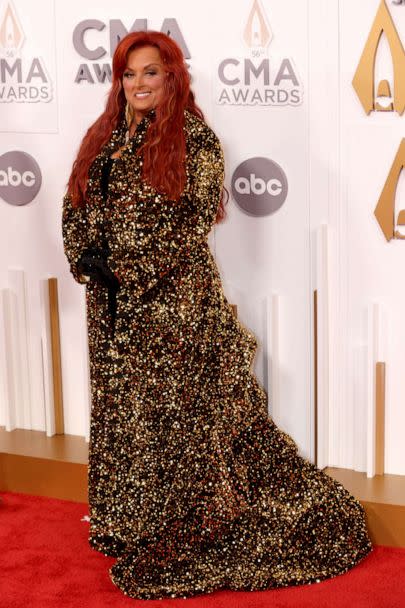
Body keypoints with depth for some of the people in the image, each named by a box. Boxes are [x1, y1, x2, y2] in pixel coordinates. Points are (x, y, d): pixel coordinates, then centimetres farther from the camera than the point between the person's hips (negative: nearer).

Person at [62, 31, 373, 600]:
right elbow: (76, 209, 12)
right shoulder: (104, 137, 12)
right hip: (114, 303, 6)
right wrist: (86, 259, -6)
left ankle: (190, 533, 9)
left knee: (187, 411, -2)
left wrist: (132, 266, -15)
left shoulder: (194, 138, -6)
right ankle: (131, 527, 25)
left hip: (177, 299, -6)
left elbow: (198, 219, -12)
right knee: (122, 411, 12)